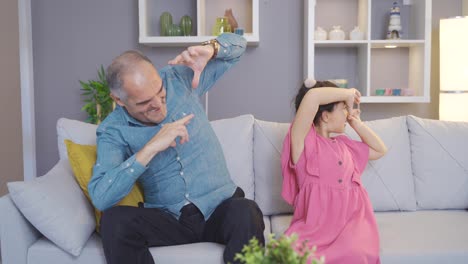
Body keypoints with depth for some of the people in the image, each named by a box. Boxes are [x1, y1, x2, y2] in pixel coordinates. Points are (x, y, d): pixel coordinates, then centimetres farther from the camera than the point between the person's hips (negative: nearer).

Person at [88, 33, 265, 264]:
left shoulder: (180, 78, 1)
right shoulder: (113, 131, -4)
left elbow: (237, 44, 10)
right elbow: (100, 198, -20)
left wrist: (209, 48, -14)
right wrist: (150, 149, -25)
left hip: (220, 210, 0)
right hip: (168, 219, 1)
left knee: (246, 212, -34)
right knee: (114, 220, -28)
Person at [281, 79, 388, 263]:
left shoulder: (343, 144, 22)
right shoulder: (303, 139, -1)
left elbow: (380, 150, 34)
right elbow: (312, 96, -17)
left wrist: (356, 123, 25)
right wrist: (348, 93, 0)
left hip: (351, 219, 5)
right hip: (314, 224, -4)